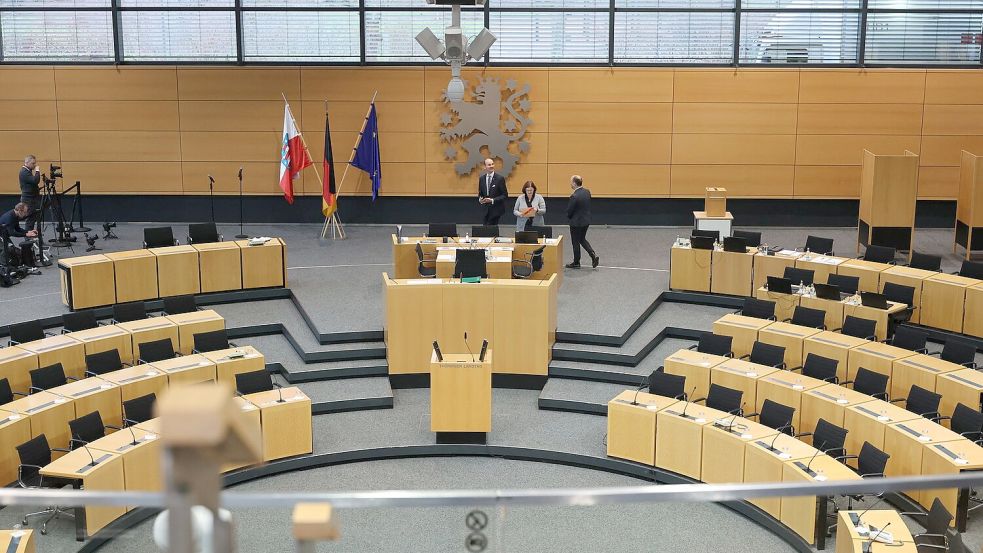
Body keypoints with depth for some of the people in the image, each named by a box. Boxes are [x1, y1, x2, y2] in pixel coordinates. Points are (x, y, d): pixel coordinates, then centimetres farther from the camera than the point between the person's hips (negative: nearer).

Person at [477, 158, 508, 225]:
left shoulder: (500, 178, -8)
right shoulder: (481, 178, 7)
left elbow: (505, 196, -8)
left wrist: (492, 200, -19)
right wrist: (480, 199, -6)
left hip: (496, 210, -5)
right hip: (485, 210, 5)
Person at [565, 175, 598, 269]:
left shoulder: (574, 196, -25)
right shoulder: (587, 192, -1)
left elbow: (569, 210, -17)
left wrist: (569, 217, 4)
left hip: (576, 222, -8)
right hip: (586, 220, 8)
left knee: (575, 242, 8)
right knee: (582, 239, 24)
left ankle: (576, 263, 19)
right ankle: (594, 256, 11)